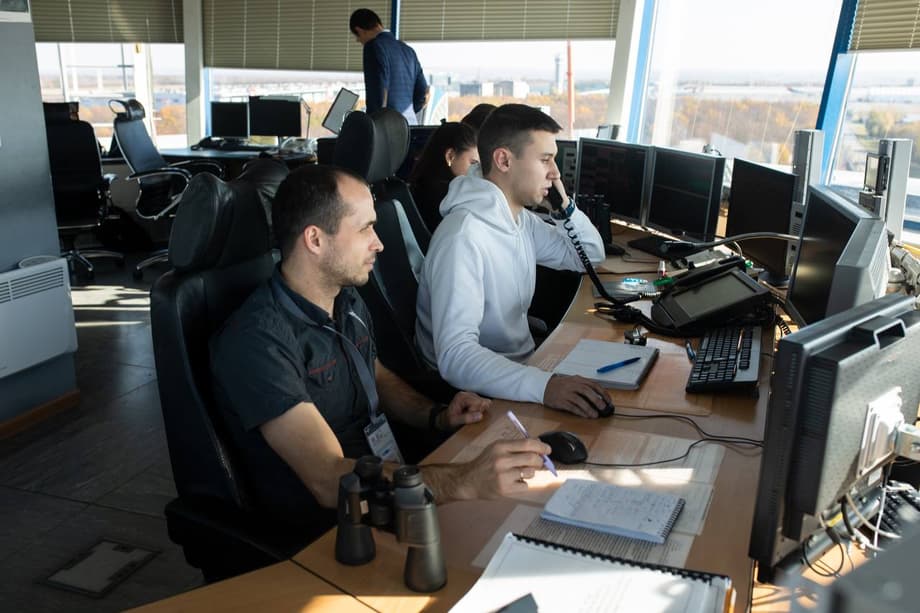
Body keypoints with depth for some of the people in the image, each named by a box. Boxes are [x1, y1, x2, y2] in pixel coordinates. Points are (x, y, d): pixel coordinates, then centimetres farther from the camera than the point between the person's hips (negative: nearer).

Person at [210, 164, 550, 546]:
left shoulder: (347, 301, 4)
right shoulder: (257, 340, -23)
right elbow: (329, 480, -31)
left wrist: (437, 416, 3)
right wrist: (464, 483, -40)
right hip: (321, 534, -7)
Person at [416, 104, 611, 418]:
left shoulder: (521, 219, 4)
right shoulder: (464, 237, -26)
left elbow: (590, 255, 19)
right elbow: (455, 356, -35)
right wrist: (543, 385, -47)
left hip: (522, 364, 9)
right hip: (482, 393, -9)